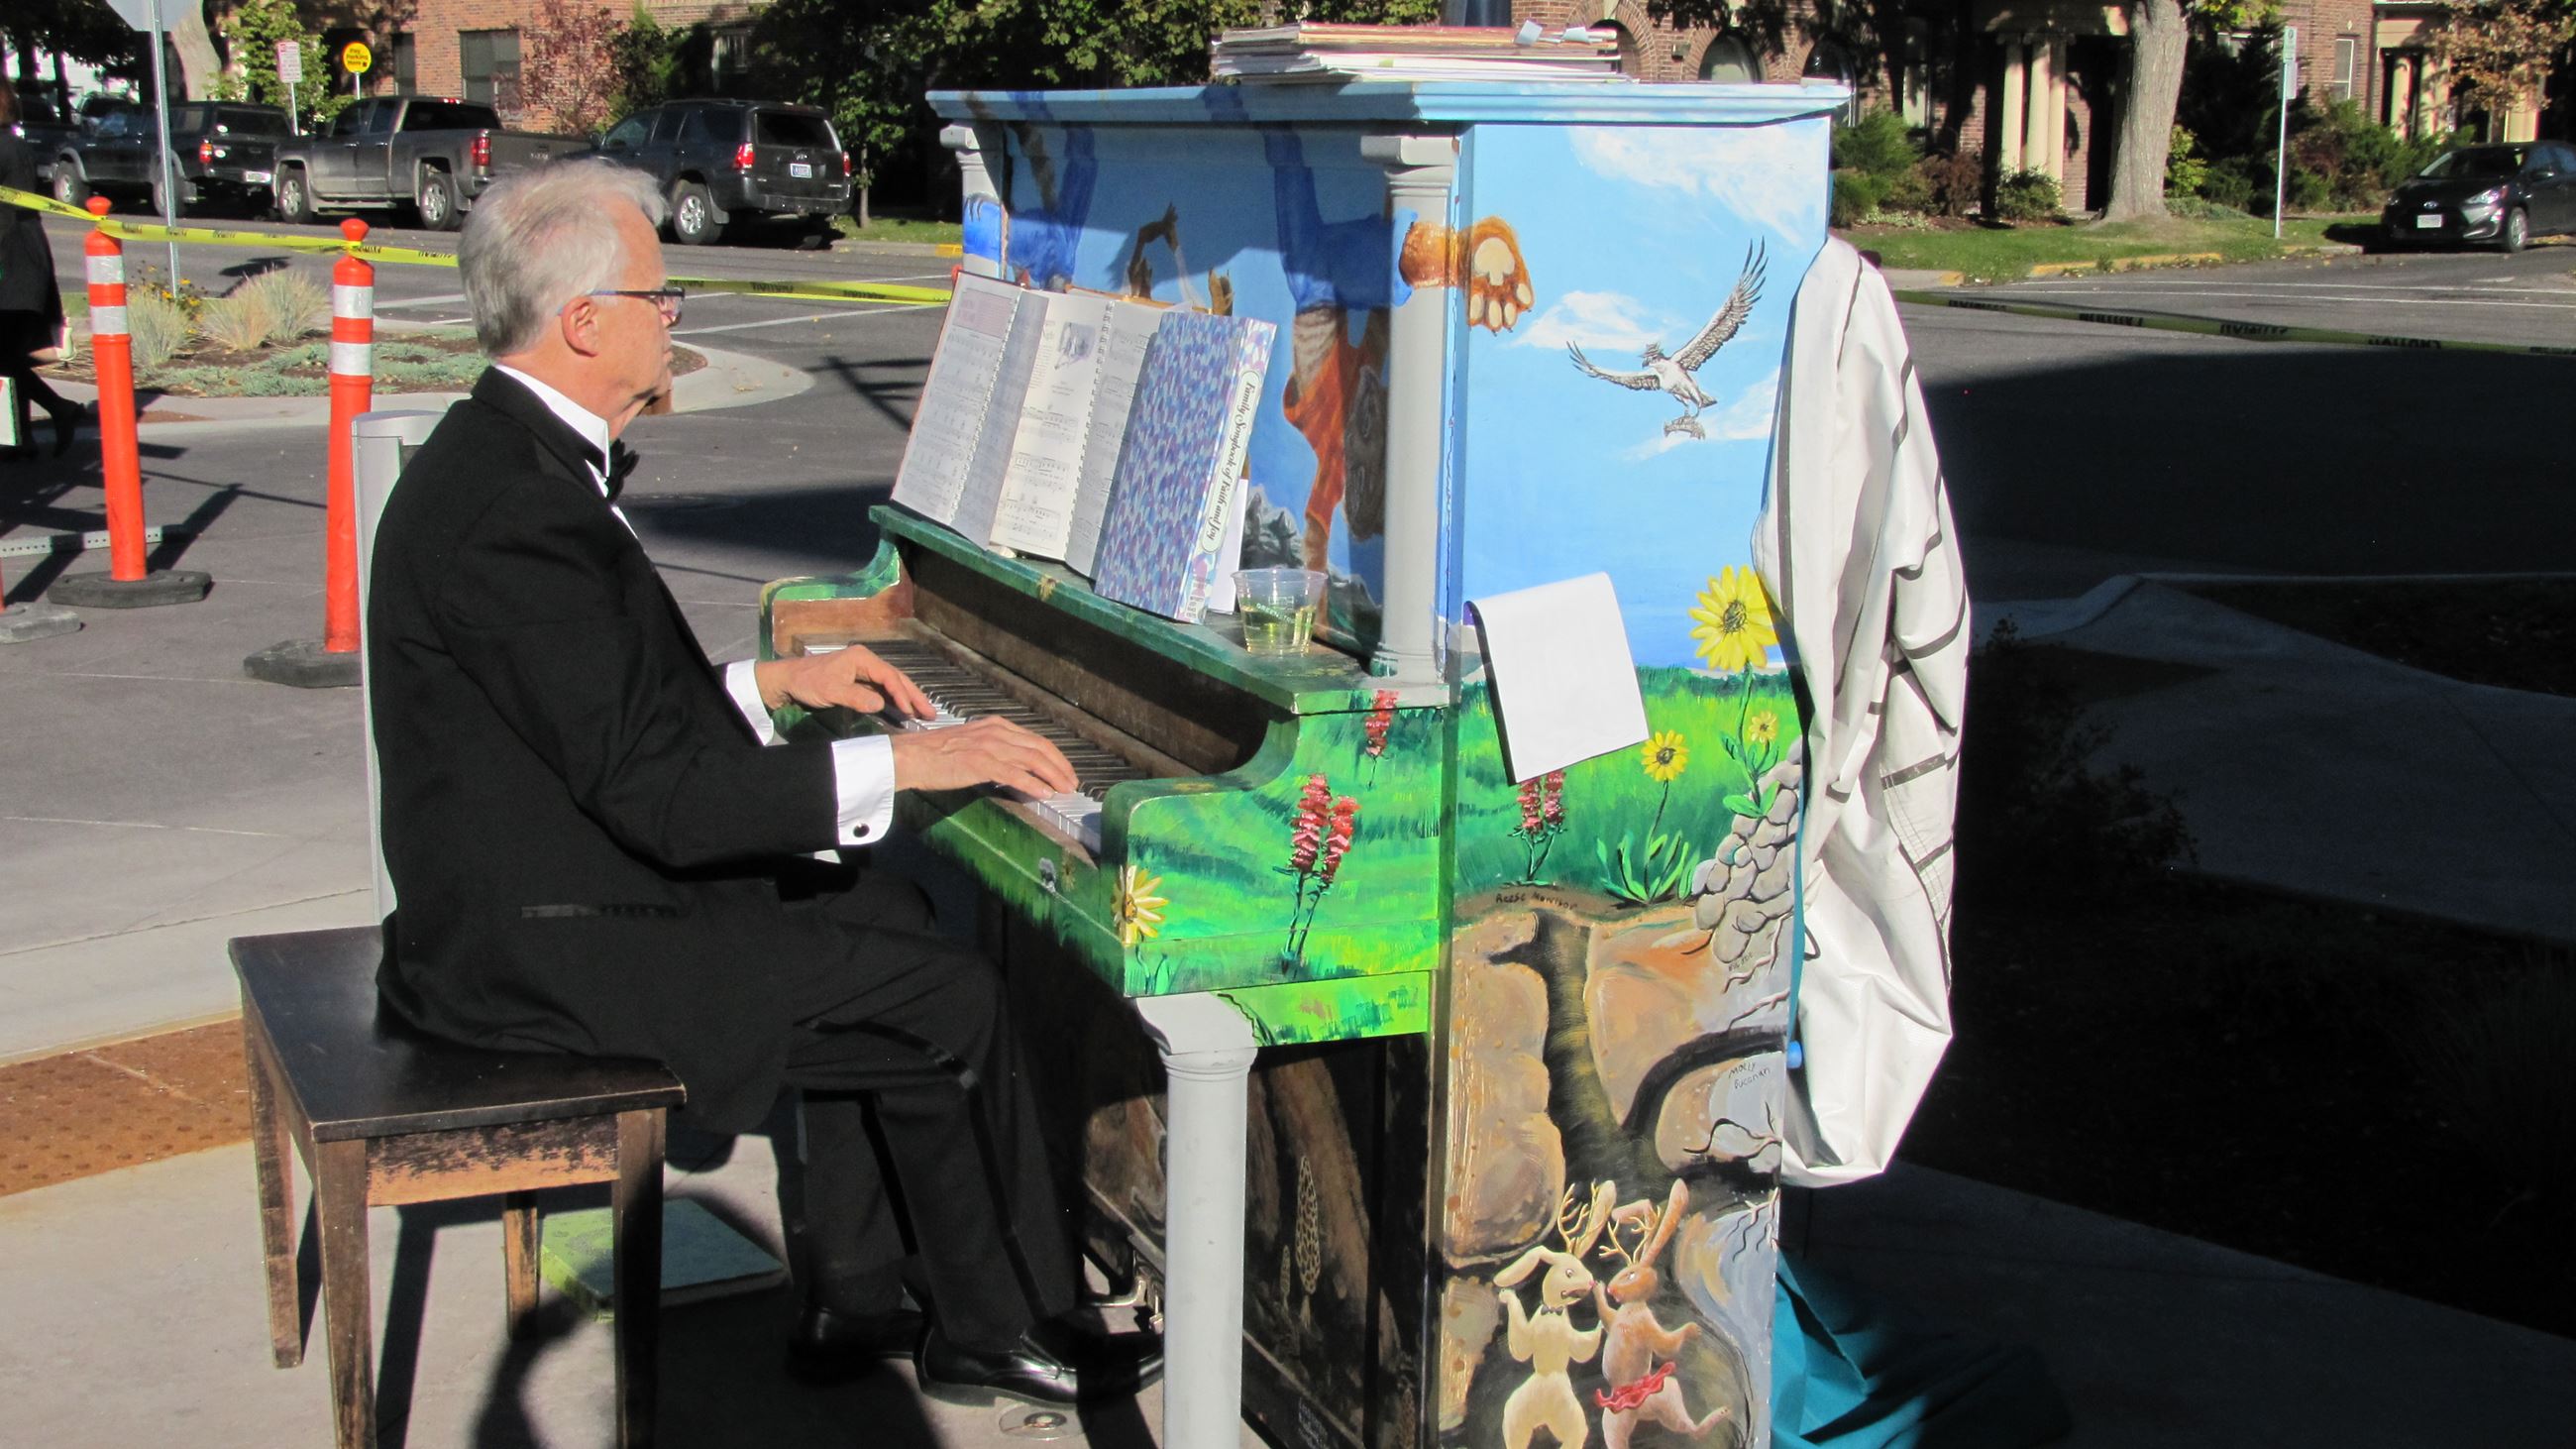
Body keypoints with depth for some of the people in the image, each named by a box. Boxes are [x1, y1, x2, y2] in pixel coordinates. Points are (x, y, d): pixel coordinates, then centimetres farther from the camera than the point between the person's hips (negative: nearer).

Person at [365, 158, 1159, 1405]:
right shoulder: (520, 513, -25)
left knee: (877, 909, 16)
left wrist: (776, 683, 16)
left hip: (528, 890, 11)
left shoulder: (506, 456, 9)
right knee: (950, 1000, -9)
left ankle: (855, 1299, 18)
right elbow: (660, 797, -27)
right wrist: (905, 763, -22)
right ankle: (1004, 1331, 12)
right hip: (542, 945, -11)